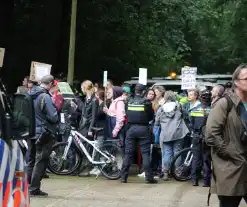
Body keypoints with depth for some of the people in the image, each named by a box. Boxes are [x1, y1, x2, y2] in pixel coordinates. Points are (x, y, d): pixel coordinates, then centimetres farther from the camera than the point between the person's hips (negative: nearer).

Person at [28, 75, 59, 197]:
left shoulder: (30, 95, 6)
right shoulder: (45, 97, -17)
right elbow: (53, 117, -19)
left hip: (31, 133, 7)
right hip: (44, 134, -7)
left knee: (31, 160, 16)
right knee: (41, 161, -2)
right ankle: (34, 189, -2)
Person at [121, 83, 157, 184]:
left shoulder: (128, 101, -1)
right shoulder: (146, 102, -8)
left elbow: (126, 114, 7)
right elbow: (151, 116, 0)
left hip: (131, 128, 2)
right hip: (143, 128, -2)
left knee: (128, 153, 6)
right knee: (145, 153, 2)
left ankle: (123, 177, 6)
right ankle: (149, 177, 0)